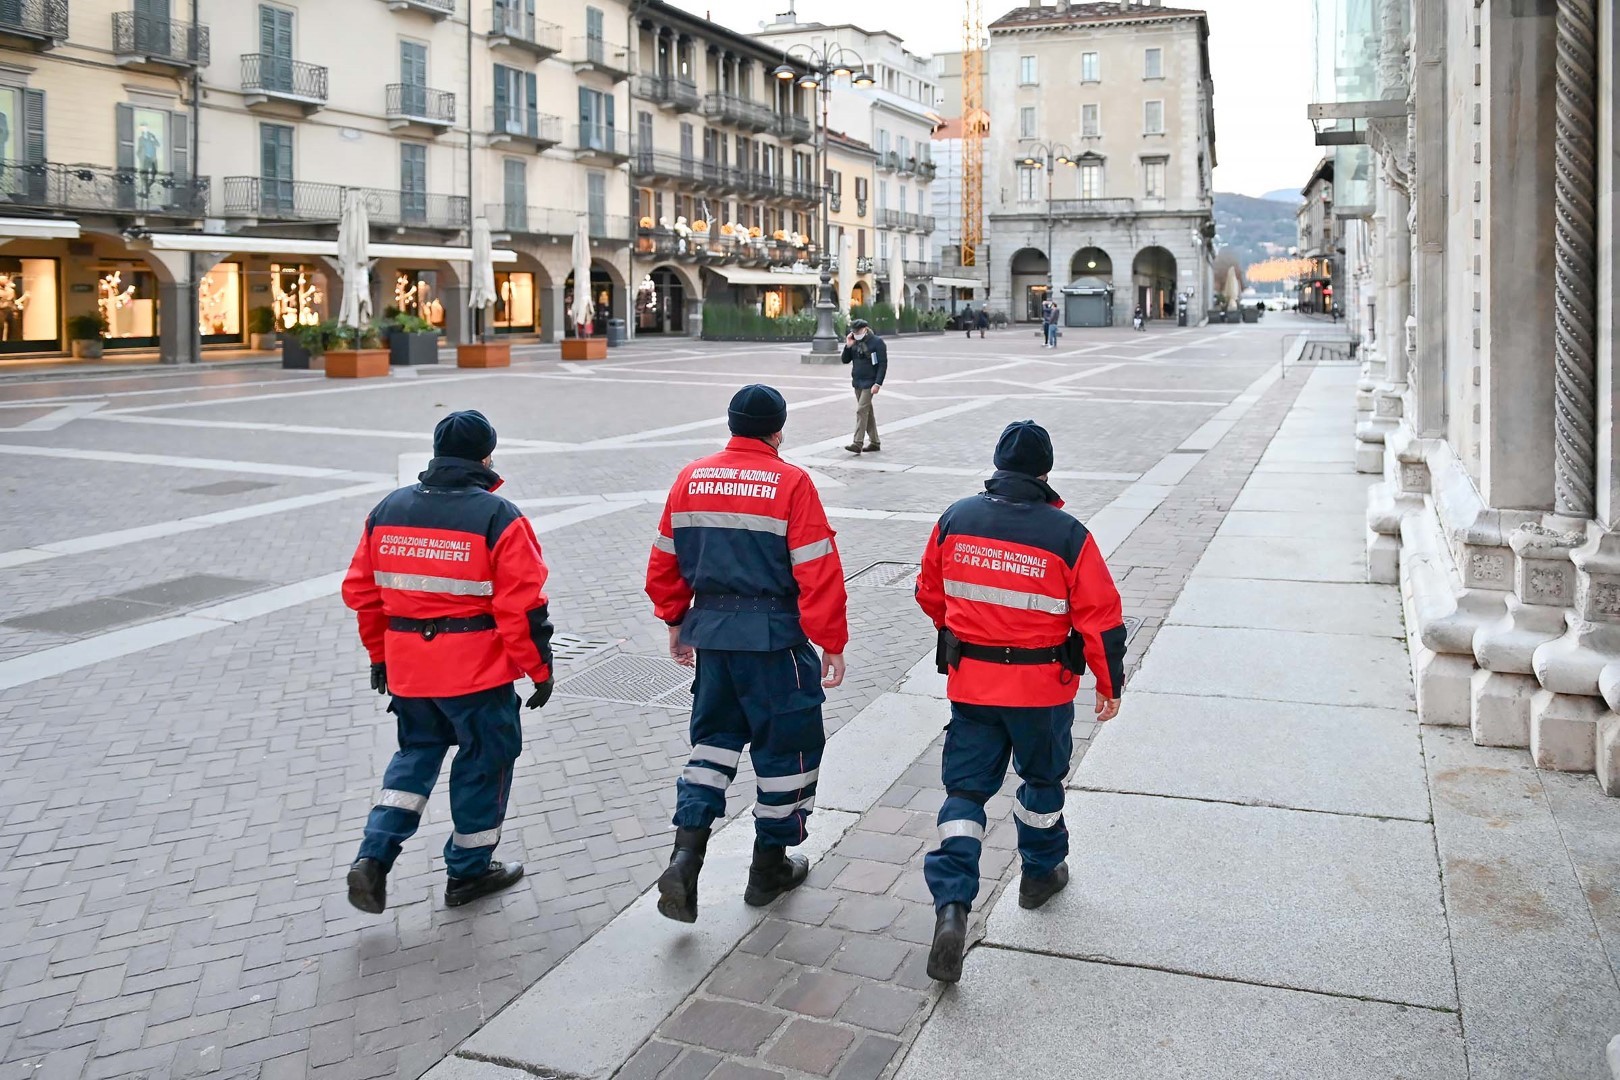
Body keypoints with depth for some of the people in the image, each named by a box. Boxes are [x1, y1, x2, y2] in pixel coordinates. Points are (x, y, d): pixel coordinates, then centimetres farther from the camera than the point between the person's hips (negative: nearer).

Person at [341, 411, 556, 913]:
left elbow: (361, 591, 10)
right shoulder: (497, 517, -13)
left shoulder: (388, 510, 5)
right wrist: (540, 669, -4)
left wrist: (380, 655, 21)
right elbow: (522, 607, -15)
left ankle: (373, 858, 10)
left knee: (416, 753, 23)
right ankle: (469, 872, 25)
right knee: (485, 761, 13)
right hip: (478, 669, -5)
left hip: (407, 668, 5)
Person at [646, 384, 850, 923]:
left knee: (715, 736, 19)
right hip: (775, 636, -5)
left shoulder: (691, 479, 4)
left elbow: (664, 562, 11)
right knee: (786, 743, 12)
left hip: (710, 631, 5)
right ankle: (770, 866, 23)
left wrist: (676, 622, 23)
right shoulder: (790, 483, -11)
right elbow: (818, 572, -14)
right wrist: (832, 642, -6)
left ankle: (685, 855, 4)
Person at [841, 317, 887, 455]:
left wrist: (878, 384, -19)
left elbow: (883, 364, -12)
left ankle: (857, 444, -16)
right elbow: (845, 360, 11)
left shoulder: (877, 342, -9)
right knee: (867, 412, 12)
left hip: (869, 383, -7)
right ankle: (874, 442, 21)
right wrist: (848, 346, -5)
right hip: (857, 382, 7)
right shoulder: (855, 343, 9)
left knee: (861, 410, -14)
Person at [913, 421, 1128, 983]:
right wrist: (1109, 685, 6)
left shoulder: (955, 520, -4)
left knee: (965, 789, 6)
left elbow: (930, 593, 10)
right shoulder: (1067, 536, -14)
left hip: (970, 683, 2)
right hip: (1042, 689, -1)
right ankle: (1041, 871, 42)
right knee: (1042, 778, 23)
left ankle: (951, 905, -8)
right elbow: (1100, 618, -9)